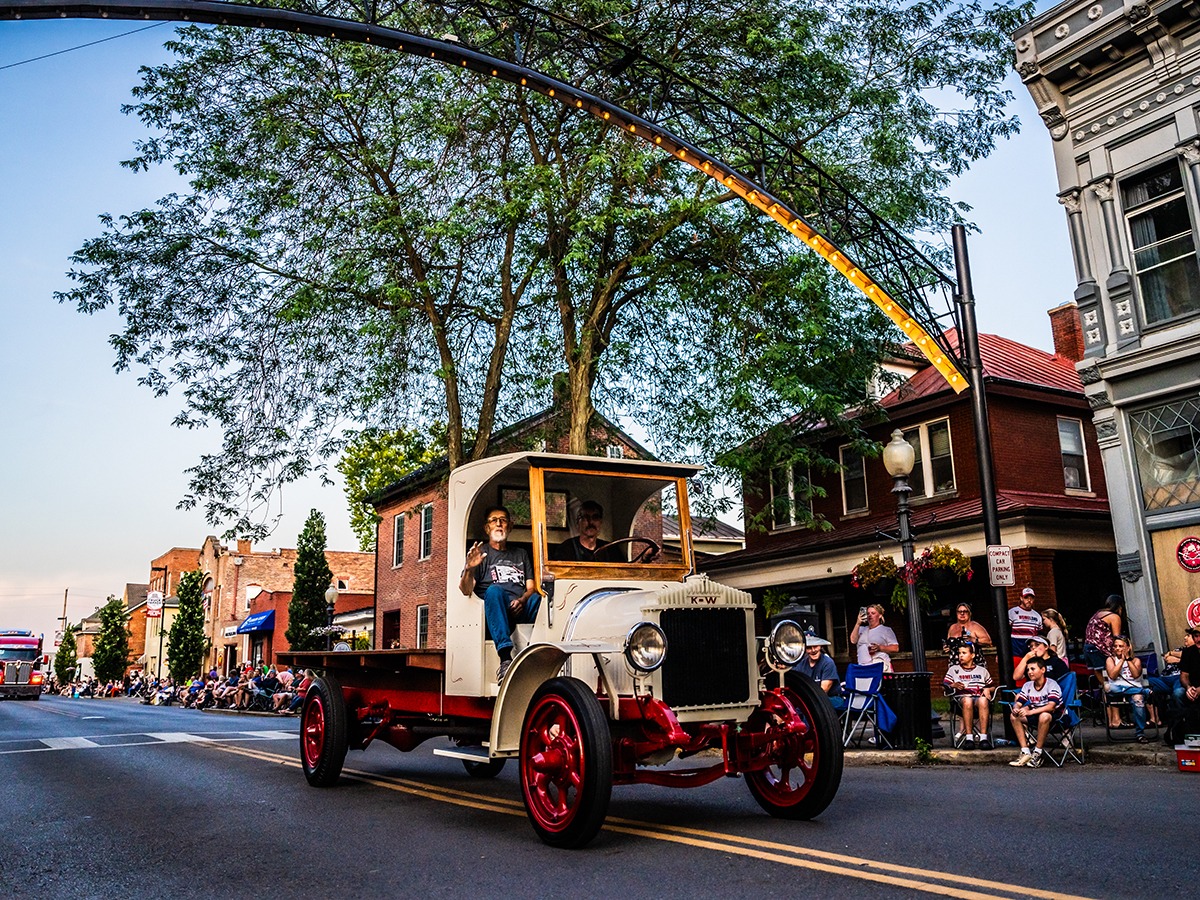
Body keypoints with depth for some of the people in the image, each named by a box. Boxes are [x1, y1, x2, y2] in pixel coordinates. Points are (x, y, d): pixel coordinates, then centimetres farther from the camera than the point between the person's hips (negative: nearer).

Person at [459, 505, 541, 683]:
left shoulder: (520, 554, 29)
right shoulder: (480, 553, 18)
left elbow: (531, 587, 17)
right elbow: (465, 590, 4)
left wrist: (522, 600, -7)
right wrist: (469, 568, -17)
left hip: (521, 608, 2)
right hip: (496, 612, -2)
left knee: (539, 598, -31)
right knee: (494, 590, -36)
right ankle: (506, 658, -50)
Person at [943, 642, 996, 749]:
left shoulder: (982, 670, 29)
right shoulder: (954, 669, 25)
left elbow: (992, 687, 25)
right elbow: (945, 686, 12)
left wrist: (987, 689, 3)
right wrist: (954, 685, -8)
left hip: (980, 697, 1)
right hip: (962, 698, -1)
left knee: (983, 700, -39)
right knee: (967, 700, -40)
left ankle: (983, 737, -43)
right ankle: (969, 737, -42)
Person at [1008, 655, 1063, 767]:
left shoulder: (1051, 684, -16)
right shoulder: (1027, 685, 4)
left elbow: (1051, 706, -29)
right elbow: (1018, 703, 2)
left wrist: (1030, 712, -39)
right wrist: (1015, 708, -25)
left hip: (1054, 717, -6)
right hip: (1035, 716, 6)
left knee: (1044, 716, -39)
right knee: (1013, 716, -15)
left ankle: (1037, 753, -27)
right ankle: (1025, 752, -16)